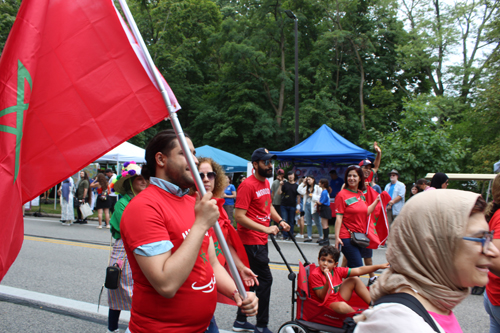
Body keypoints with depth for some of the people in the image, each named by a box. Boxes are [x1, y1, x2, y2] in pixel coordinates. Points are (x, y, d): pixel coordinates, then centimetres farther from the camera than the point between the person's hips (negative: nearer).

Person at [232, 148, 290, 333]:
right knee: (265, 279, -5)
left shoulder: (266, 183, 11)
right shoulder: (248, 185, -17)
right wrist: (265, 228, -25)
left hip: (261, 241, 9)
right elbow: (239, 216, -22)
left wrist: (280, 221, 8)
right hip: (251, 241, -9)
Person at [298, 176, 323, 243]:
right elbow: (299, 190, 4)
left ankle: (321, 236, 10)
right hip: (307, 206, 6)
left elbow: (320, 196, -9)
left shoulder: (317, 187, -4)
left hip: (313, 206, -6)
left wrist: (313, 196, -15)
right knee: (308, 223, 9)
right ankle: (309, 237, 15)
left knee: (317, 222, 1)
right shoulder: (306, 188, 15)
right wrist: (303, 183, 6)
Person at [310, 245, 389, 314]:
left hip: (337, 298, 8)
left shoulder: (337, 271, -4)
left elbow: (359, 271, -6)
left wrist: (379, 266, -12)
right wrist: (328, 281, -40)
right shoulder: (315, 275, -21)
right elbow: (322, 297, -24)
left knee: (355, 279, 7)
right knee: (342, 306, -40)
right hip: (325, 303, -8)